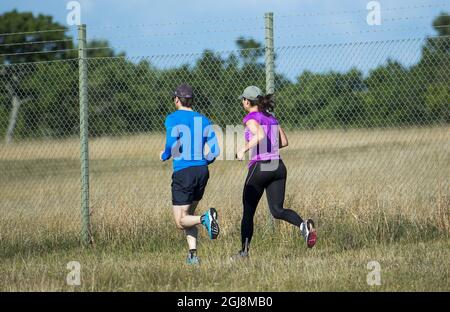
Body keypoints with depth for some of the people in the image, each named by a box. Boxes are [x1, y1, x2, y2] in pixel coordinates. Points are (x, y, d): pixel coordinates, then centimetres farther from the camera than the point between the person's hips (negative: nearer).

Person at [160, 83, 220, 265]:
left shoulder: (173, 118, -3)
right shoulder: (203, 120, 11)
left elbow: (172, 144, -17)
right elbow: (215, 150, 5)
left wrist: (164, 156, 4)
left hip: (183, 172, -5)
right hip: (202, 171, 5)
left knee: (181, 221, 1)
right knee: (188, 215, 18)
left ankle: (205, 218, -28)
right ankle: (193, 255, 4)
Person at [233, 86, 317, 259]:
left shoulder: (251, 118, -5)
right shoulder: (271, 117, 15)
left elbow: (260, 135, -24)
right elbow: (284, 142, 16)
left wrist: (244, 149, -14)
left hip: (259, 168, -6)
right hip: (278, 166, 6)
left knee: (248, 211, 9)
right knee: (277, 210, 1)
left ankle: (244, 250, 12)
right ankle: (304, 224, -28)